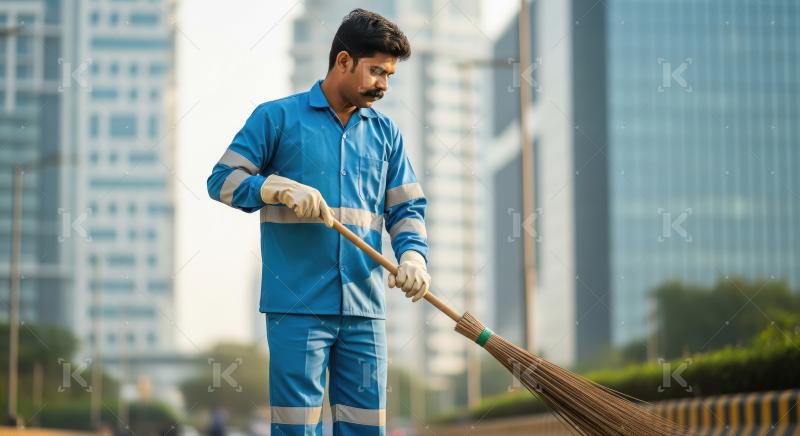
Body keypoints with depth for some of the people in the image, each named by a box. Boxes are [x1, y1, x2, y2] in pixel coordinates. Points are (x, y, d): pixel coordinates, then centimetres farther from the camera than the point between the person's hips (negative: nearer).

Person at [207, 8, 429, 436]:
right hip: (297, 306, -4)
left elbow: (407, 208, 13)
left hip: (365, 309, 4)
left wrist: (412, 255, -7)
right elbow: (222, 179, 1)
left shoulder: (385, 134, 14)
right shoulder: (277, 117, 2)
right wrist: (281, 188, -15)